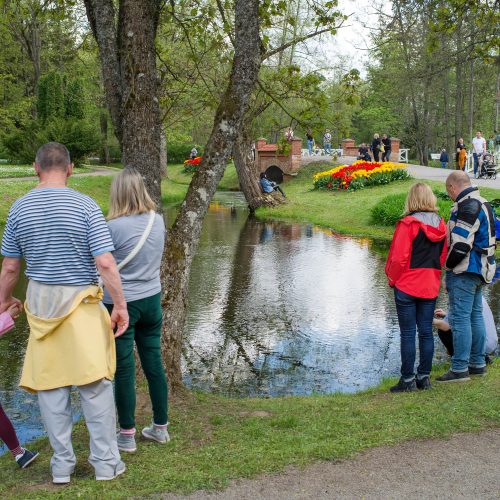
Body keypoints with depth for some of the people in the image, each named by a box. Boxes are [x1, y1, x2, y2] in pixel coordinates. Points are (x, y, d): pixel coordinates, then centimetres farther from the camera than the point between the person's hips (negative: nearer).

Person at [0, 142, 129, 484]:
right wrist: (121, 306, -7)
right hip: (80, 302, -3)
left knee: (49, 383, 11)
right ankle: (106, 462, 12)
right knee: (95, 381, 5)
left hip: (40, 301, 4)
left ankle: (62, 465, 19)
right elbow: (105, 264, -16)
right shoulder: (85, 206, -12)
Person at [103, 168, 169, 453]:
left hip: (121, 304, -5)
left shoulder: (113, 227, -18)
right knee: (154, 363, 15)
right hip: (151, 300, 5)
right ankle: (161, 427, 27)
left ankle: (127, 435, 18)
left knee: (124, 369, 6)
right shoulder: (158, 221, -2)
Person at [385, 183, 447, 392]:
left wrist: (392, 280, 0)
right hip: (431, 287, 5)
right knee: (426, 332, 11)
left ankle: (408, 379, 6)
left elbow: (398, 258, -15)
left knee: (408, 333, 1)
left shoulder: (408, 224, -13)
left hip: (407, 287, -5)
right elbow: (443, 257, 10)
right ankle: (424, 377, 18)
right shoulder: (441, 225, 5)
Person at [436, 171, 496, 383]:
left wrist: (449, 265, -8)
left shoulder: (467, 207, -18)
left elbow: (461, 243, -23)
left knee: (460, 318, -7)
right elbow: (494, 235, 22)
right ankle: (477, 363, 25)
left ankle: (459, 369, -3)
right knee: (475, 316, 16)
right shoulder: (483, 204, 15)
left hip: (464, 272, -10)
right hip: (480, 271, 10)